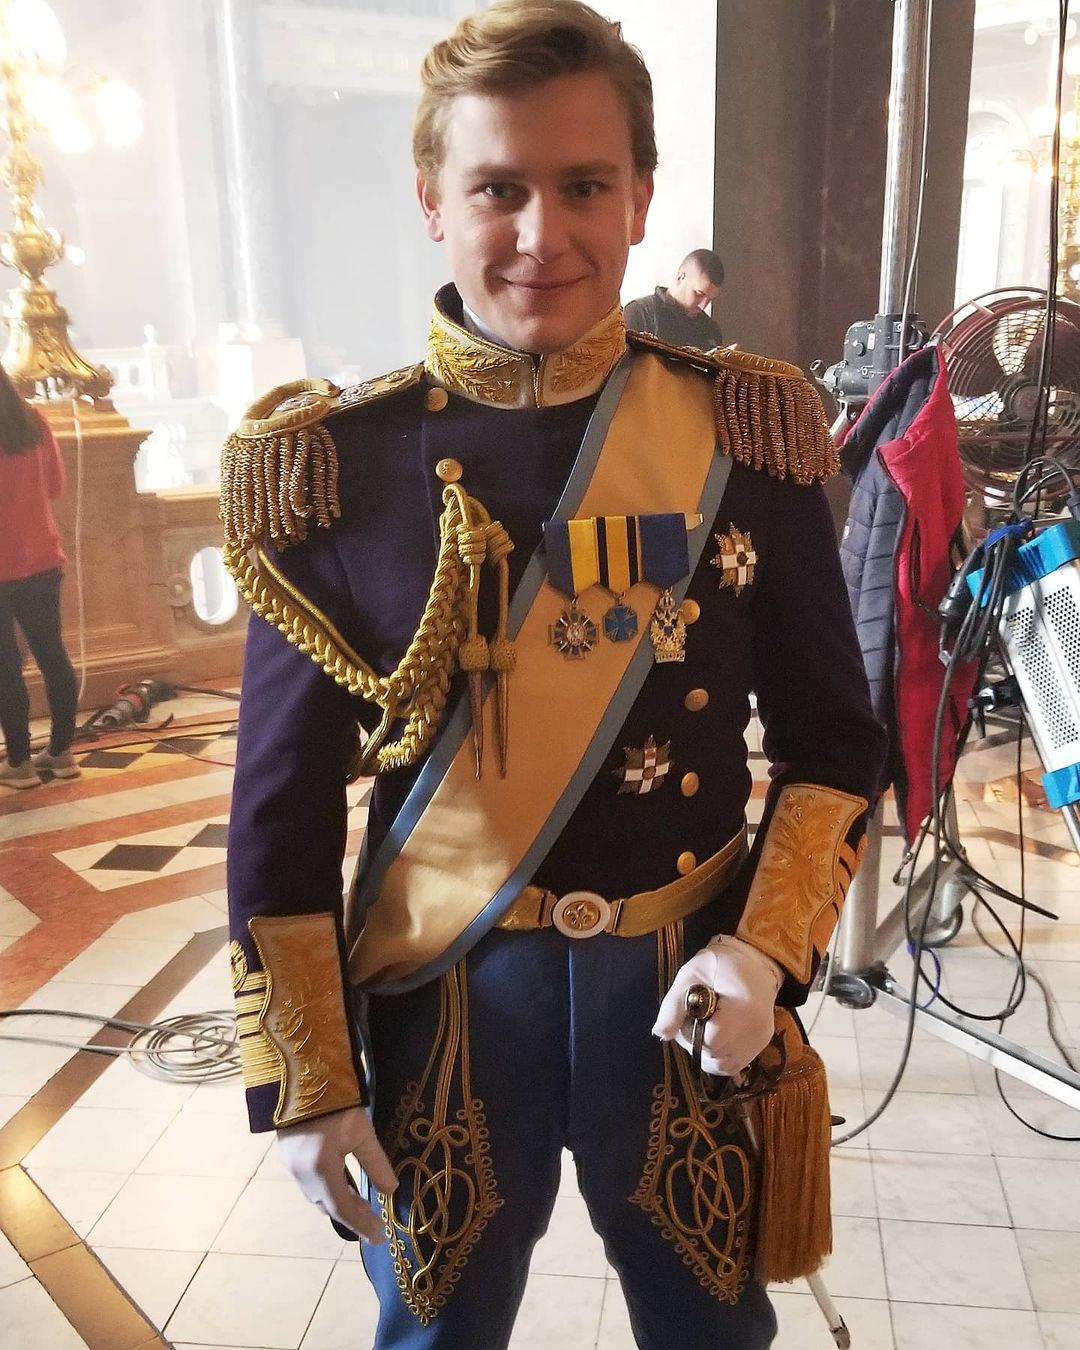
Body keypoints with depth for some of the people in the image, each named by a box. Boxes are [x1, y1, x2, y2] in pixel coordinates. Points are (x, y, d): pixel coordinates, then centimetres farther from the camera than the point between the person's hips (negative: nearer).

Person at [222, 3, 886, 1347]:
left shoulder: (747, 432, -7)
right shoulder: (335, 465, -10)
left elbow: (831, 739, 0)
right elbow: (282, 802, -5)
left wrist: (769, 948, -14)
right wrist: (303, 1081, -3)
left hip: (686, 995, 1)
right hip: (443, 1003, 0)